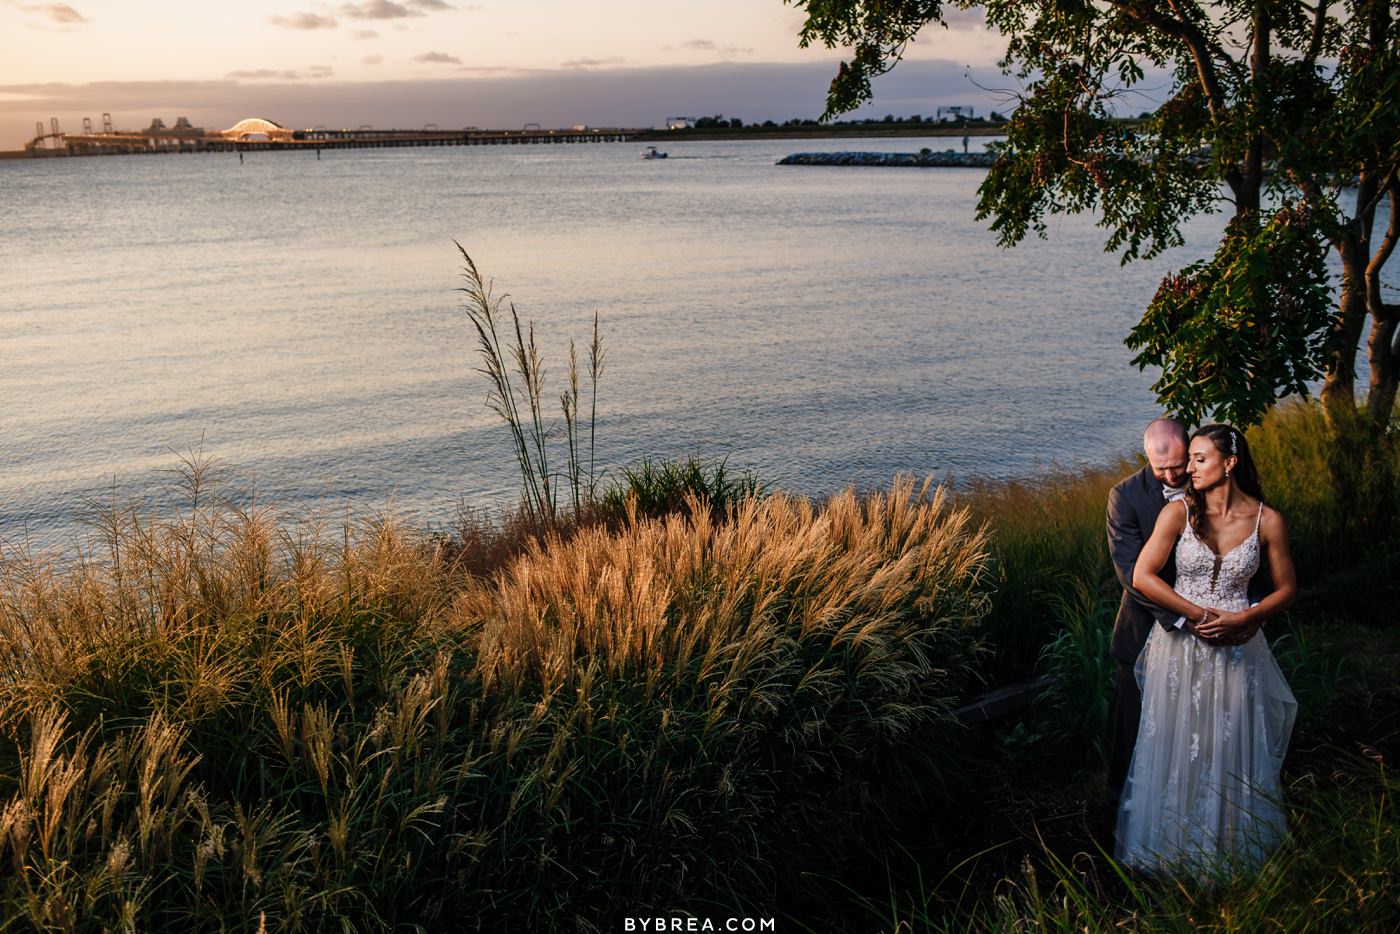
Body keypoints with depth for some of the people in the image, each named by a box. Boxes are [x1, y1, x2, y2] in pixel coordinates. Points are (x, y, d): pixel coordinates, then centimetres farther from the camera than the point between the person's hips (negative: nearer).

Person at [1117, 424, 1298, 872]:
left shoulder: (1267, 521, -5)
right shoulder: (1180, 512, -8)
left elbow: (1287, 588, 3)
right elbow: (1142, 577, -11)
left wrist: (1242, 619, -13)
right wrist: (1202, 615, -14)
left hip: (1237, 648, 0)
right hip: (1180, 646, 0)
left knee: (1233, 751, 10)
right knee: (1175, 749, 10)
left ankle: (1231, 847, 31)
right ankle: (1172, 847, 28)